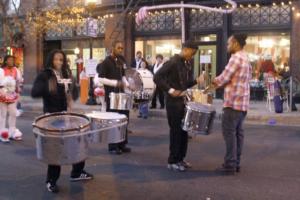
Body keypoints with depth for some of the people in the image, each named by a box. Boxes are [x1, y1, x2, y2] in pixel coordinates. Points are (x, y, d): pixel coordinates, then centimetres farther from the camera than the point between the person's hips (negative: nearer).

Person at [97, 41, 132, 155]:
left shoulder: (121, 61, 11)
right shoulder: (106, 62, -11)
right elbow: (101, 79, -16)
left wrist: (127, 84, 5)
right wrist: (115, 83, -23)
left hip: (121, 93, 7)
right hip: (111, 94, -7)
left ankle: (122, 144, 21)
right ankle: (112, 147, 8)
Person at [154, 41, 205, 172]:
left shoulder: (187, 64, 12)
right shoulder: (173, 62, -14)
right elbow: (157, 77, -20)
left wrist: (197, 81, 3)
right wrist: (170, 90, -23)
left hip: (183, 100, 8)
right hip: (173, 101, -8)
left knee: (184, 130, 11)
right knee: (176, 131, -3)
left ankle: (180, 159, 23)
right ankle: (172, 161, 8)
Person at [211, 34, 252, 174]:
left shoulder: (236, 57, -12)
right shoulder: (246, 59, 18)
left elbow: (225, 77, -16)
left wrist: (213, 82, 4)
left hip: (233, 102, -10)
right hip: (243, 101, 10)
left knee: (229, 132, -5)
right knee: (238, 132, 11)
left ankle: (230, 164, -3)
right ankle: (236, 163, 15)